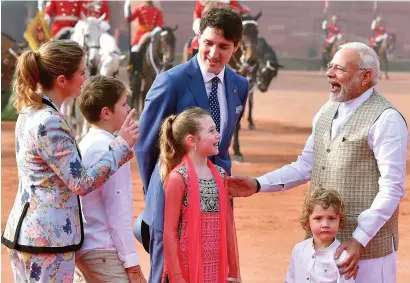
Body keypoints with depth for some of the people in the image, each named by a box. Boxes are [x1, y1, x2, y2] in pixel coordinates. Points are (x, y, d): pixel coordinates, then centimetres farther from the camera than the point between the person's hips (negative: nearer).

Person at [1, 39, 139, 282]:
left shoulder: (31, 112, 9)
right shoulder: (50, 123, -20)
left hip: (25, 231, 9)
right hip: (47, 238, -9)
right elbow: (82, 183, -18)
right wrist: (122, 144, -11)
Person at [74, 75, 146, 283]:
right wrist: (131, 262, -16)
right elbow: (117, 211, -17)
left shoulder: (86, 145, 13)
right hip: (105, 252, -10)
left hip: (85, 248, 10)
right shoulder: (108, 149, -15)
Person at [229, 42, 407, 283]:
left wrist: (360, 239, -19)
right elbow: (306, 165, 17)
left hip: (367, 243, -7)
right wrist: (258, 185, 5)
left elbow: (392, 188, -15)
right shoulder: (327, 112, 11)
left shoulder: (386, 119, -12)